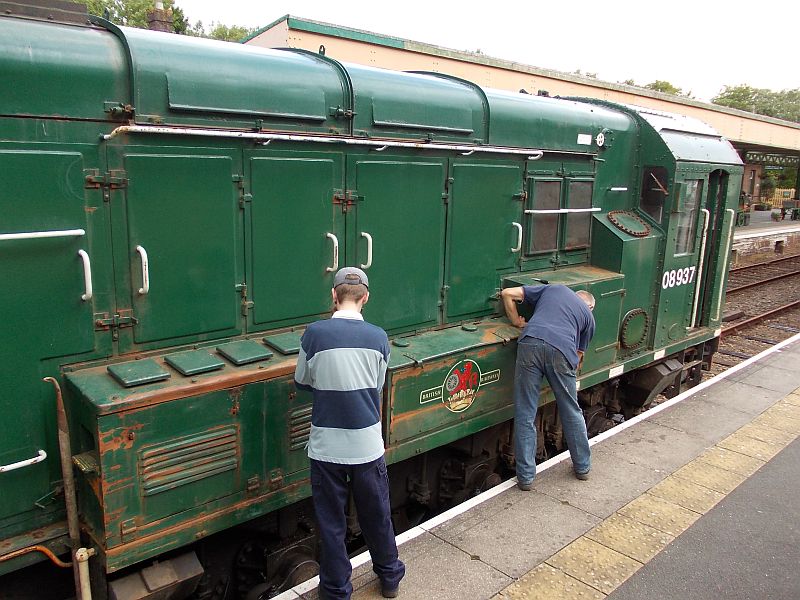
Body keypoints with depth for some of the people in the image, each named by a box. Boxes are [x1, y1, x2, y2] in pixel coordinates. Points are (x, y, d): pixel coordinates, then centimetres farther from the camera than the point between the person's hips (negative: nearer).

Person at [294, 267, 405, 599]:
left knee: (331, 522, 15)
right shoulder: (378, 337, -6)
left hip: (327, 447, -2)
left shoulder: (314, 333, -11)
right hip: (367, 444, 2)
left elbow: (302, 382, 3)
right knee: (377, 515, 21)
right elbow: (377, 386, 6)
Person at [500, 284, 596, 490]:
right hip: (561, 350, 0)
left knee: (525, 414, 8)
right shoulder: (588, 316, 29)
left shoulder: (553, 288, 31)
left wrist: (517, 322, 30)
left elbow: (507, 293, 23)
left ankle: (525, 477, 13)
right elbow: (579, 354, 33)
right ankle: (582, 467, 37)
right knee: (572, 412, 20)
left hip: (530, 343, 0)